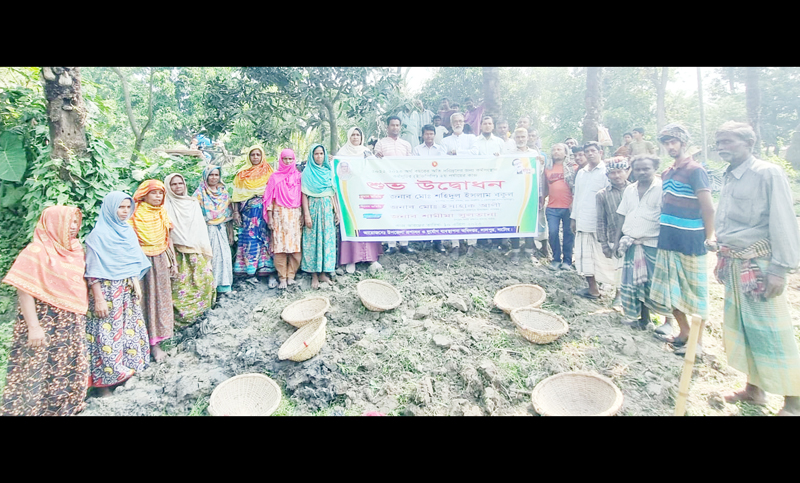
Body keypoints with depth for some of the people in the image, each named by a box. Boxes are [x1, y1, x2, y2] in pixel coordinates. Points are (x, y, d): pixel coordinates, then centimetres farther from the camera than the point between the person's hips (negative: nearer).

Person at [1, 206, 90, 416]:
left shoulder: (74, 248, 7)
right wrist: (33, 327, -20)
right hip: (45, 322, -7)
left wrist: (80, 315, 14)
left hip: (71, 323, 7)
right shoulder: (36, 251, -13)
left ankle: (66, 406, 27)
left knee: (70, 369, 13)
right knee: (38, 372, 1)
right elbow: (25, 291, -16)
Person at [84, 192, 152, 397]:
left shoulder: (128, 231, 7)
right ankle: (104, 380, 13)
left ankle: (123, 370, 27)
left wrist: (137, 285, 8)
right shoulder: (99, 234, -12)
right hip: (107, 290, -7)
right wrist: (98, 298, -16)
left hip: (127, 289, 7)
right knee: (107, 333, -1)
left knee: (129, 329, 12)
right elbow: (93, 271, -14)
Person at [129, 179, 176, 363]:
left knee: (160, 299, 6)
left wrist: (173, 262, 13)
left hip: (161, 261, 5)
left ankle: (155, 342, 13)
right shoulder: (135, 215, -8)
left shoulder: (162, 214, 8)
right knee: (144, 298, -1)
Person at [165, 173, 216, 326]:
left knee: (205, 278, -1)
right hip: (178, 252, -3)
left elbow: (201, 227, 11)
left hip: (196, 250, 3)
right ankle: (183, 314, 7)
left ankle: (201, 310, 17)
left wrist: (205, 249, 7)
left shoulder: (193, 203, 12)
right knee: (181, 283, -5)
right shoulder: (166, 205, 1)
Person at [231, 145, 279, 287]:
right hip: (248, 211, 2)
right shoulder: (242, 173, 12)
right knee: (249, 239, 1)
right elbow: (237, 194, 9)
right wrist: (236, 212, 1)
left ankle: (270, 272, -4)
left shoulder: (269, 172, 6)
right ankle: (250, 272, 7)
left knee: (266, 239, -6)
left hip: (264, 210, -2)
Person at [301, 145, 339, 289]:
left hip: (328, 209, 4)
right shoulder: (307, 173, 0)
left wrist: (337, 211, 7)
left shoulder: (328, 172, 11)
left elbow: (333, 193, 12)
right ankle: (314, 275, 6)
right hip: (313, 208, -4)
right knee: (313, 240, -1)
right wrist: (306, 215, -12)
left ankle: (323, 273, 14)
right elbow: (304, 195, -5)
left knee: (327, 239, 4)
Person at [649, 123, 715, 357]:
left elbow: (708, 208, -12)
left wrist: (708, 238, -9)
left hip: (690, 242, -7)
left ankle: (698, 341, 15)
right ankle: (684, 333, 28)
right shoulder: (666, 174, 12)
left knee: (695, 291, 3)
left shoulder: (695, 171, -9)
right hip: (667, 241, 7)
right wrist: (664, 232, 11)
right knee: (671, 291, 13)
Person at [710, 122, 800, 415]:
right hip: (734, 265, 7)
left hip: (759, 266, -7)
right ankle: (754, 389, 28)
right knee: (739, 327, 13)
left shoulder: (767, 174, -11)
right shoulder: (729, 178, 10)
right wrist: (723, 258, 13)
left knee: (771, 335, -1)